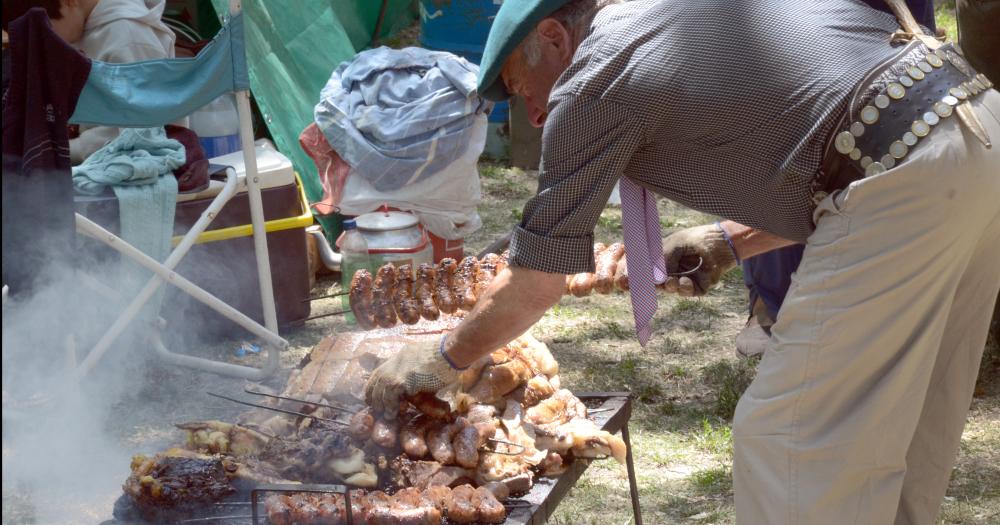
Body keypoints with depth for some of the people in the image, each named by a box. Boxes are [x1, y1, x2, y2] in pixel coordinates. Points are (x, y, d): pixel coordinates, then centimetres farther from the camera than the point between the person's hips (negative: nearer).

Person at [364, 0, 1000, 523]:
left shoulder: (595, 76, -1)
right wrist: (728, 244, 24)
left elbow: (536, 284, 4)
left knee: (787, 443, 0)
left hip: (901, 182, -10)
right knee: (899, 429, 19)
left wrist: (442, 360, 19)